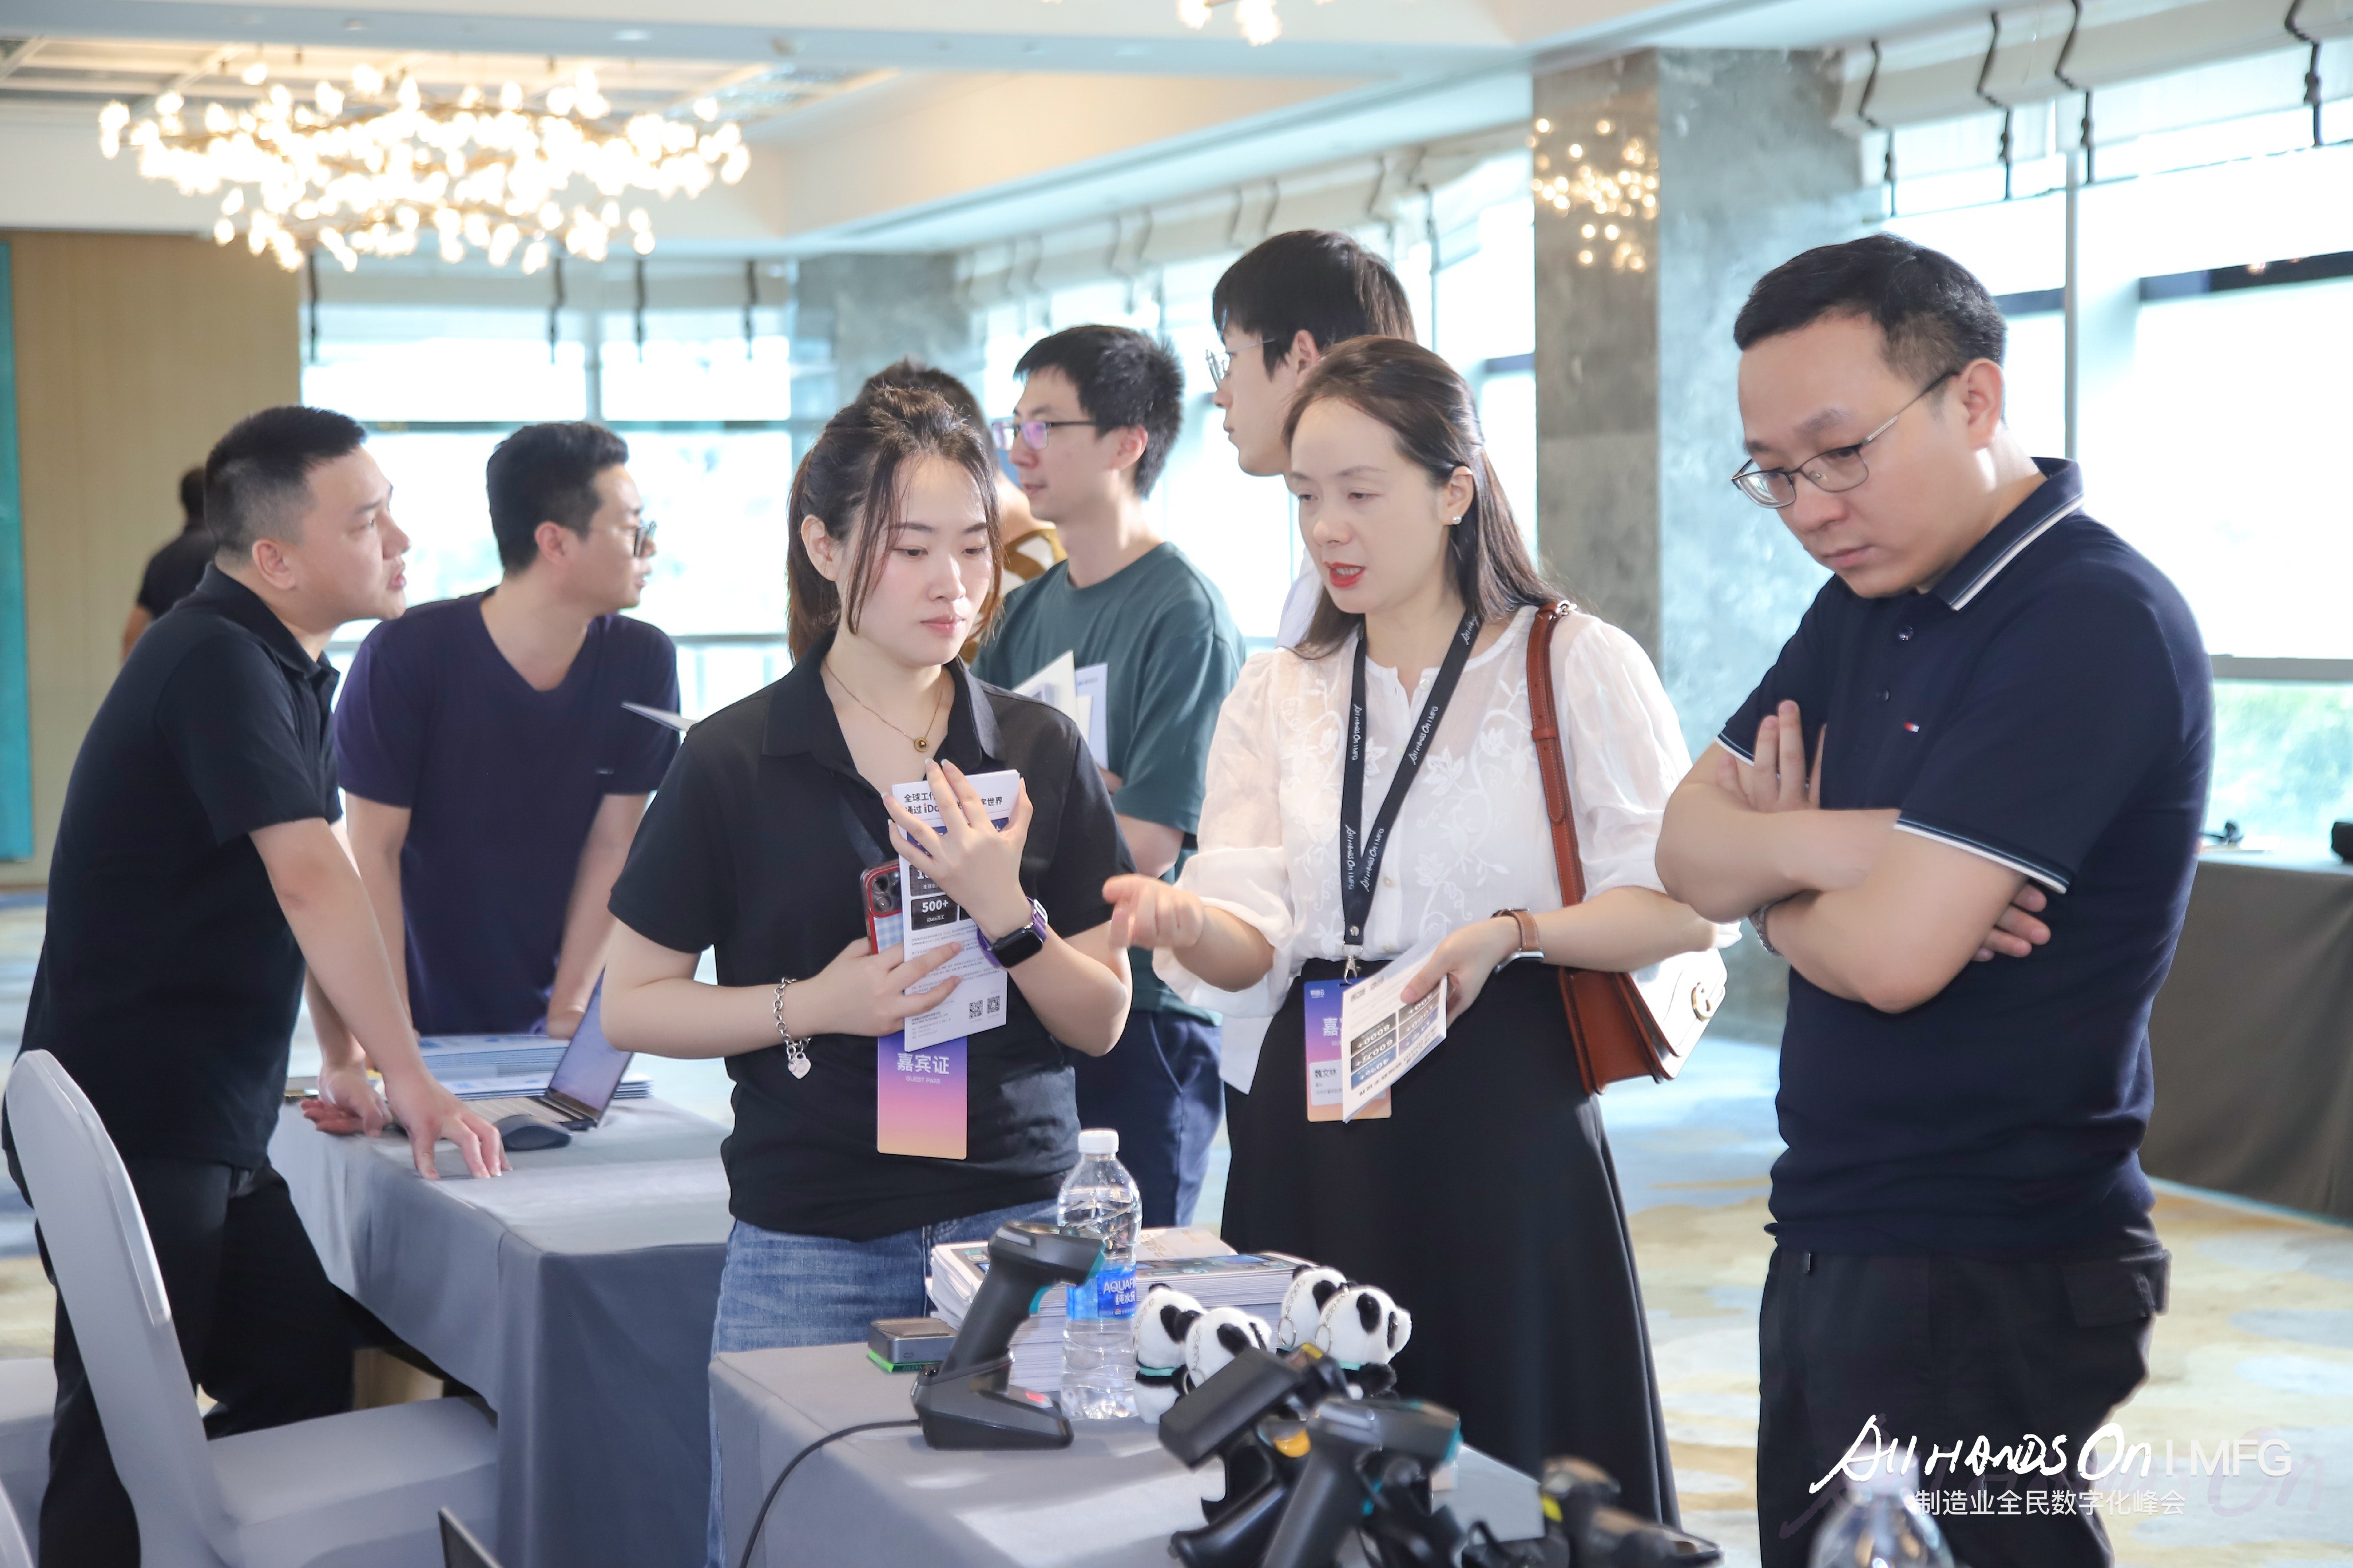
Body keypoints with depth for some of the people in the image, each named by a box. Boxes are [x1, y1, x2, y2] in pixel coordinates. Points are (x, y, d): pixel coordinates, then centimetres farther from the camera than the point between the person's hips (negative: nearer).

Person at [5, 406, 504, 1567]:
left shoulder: (286, 665, 11)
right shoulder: (219, 662, -18)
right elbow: (313, 880, -26)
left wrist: (341, 1060, 13)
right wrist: (405, 1075, -23)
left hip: (211, 1129, 9)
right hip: (129, 1127, -9)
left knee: (308, 1381, 12)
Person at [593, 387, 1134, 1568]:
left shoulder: (1038, 750, 3)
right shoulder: (737, 762, -3)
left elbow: (1101, 1020, 5)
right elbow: (629, 1006, 0)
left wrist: (1008, 913, -14)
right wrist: (812, 1006, -14)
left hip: (1018, 1231, 2)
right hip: (810, 1256, -2)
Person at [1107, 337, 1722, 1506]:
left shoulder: (1578, 667, 1)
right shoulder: (1277, 694, 14)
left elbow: (1682, 909, -7)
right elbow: (1257, 944, 3)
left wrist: (1510, 933, -20)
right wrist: (1186, 921, -18)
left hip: (1504, 1114, -4)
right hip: (1319, 1127, 4)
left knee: (1518, 1452, 0)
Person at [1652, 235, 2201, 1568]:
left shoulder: (2094, 624, -19)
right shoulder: (1872, 600, 10)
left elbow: (1892, 952, -25)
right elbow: (1687, 847, 6)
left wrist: (1773, 883, -3)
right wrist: (1833, 845, -15)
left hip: (1986, 1276, -9)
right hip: (1837, 1244, 9)